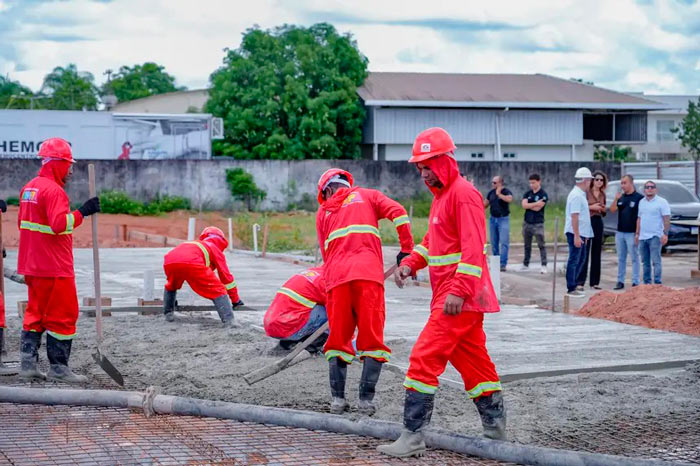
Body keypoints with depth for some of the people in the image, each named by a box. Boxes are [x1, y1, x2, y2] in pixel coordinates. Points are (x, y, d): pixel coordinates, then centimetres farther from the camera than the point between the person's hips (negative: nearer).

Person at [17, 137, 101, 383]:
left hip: (32, 265, 9)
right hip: (54, 267, -9)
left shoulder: (29, 188, 12)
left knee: (36, 312, 16)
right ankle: (58, 368, 1)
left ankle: (28, 363, 15)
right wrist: (83, 212, -27)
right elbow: (59, 223, -28)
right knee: (63, 314, -1)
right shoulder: (54, 190, -17)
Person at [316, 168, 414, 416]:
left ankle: (337, 398, 4)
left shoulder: (323, 211, 25)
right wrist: (406, 249, 5)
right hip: (368, 274, -2)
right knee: (372, 337, 2)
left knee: (338, 337, 11)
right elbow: (398, 213, 2)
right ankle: (366, 399, -6)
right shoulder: (368, 196, 20)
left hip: (337, 276, 2)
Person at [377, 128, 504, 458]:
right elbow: (432, 241, 24)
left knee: (424, 359, -12)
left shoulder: (464, 194, -14)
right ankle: (495, 426, 27)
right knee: (472, 360, 17)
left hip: (460, 297, -10)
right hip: (448, 294, 10)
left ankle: (413, 437, -10)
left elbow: (473, 248, -22)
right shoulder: (440, 195, 18)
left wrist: (459, 291, -28)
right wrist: (409, 264, 8)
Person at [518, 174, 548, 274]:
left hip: (538, 223, -5)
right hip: (527, 222, 5)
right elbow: (524, 205, -6)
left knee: (541, 245, -6)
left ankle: (543, 266, -6)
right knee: (527, 245, 12)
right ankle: (525, 265, 20)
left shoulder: (543, 194, -5)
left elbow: (538, 208, -16)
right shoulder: (527, 194, 10)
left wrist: (528, 205, -3)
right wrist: (536, 203, -12)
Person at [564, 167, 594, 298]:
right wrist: (577, 236, -25)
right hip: (575, 233, -10)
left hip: (580, 233, 10)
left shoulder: (580, 194, 15)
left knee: (580, 260, 16)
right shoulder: (577, 196, -17)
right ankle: (571, 289, -1)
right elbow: (574, 216, -22)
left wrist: (583, 235, 24)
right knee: (574, 261, -5)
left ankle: (572, 285, 22)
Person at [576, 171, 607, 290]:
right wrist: (591, 207, -16)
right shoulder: (586, 192, -4)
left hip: (598, 223, 6)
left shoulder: (602, 194, 14)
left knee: (596, 254, 7)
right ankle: (579, 282, -10)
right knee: (584, 254, -9)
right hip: (587, 222, -6)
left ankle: (594, 282, 12)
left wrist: (603, 209, 0)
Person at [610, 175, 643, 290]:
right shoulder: (621, 197, 12)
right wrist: (616, 199, -13)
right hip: (620, 232, 6)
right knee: (621, 258, 10)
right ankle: (620, 281, 15)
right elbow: (612, 210, 4)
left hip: (632, 233, -6)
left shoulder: (639, 198, -6)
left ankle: (635, 282, 0)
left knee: (634, 258, -2)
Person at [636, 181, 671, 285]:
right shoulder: (641, 202, 15)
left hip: (655, 237, -6)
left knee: (656, 261, -11)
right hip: (642, 237, 6)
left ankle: (657, 282, -12)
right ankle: (647, 282, 16)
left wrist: (665, 233, -18)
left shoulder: (661, 202, -4)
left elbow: (667, 219, -9)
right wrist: (637, 233, 15)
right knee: (645, 262, 10)